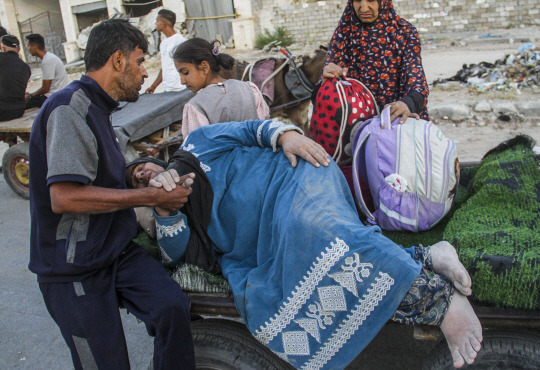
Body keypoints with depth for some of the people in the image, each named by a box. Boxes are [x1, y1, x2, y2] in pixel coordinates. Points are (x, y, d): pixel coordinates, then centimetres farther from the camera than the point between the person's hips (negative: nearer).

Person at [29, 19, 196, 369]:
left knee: (172, 305, -17)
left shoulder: (97, 108, 15)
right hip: (76, 267, -8)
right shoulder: (69, 107, -18)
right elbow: (64, 196, -28)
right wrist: (150, 196, -21)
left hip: (116, 249, 8)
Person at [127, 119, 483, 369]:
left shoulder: (198, 144, 17)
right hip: (275, 244, 6)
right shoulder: (181, 210, 25)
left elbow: (254, 129, 13)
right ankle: (424, 259, -23)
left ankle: (439, 298, -33)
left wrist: (285, 135, -8)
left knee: (313, 230, -39)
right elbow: (178, 253, 6)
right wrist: (163, 207, -10)